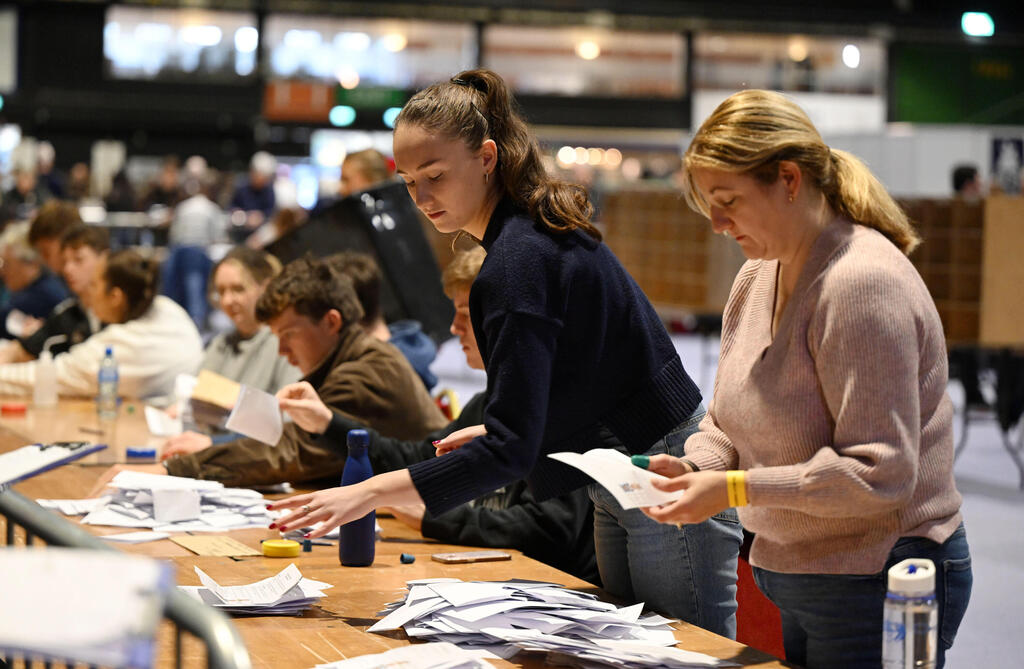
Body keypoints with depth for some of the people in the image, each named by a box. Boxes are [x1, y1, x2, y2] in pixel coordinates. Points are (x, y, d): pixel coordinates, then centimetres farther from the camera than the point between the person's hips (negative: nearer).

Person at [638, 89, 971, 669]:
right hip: (793, 576, 9)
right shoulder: (757, 278, 9)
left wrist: (736, 489, -25)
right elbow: (730, 421, 17)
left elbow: (879, 473, -25)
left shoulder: (863, 282, -20)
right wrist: (693, 468, -5)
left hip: (880, 586, -8)